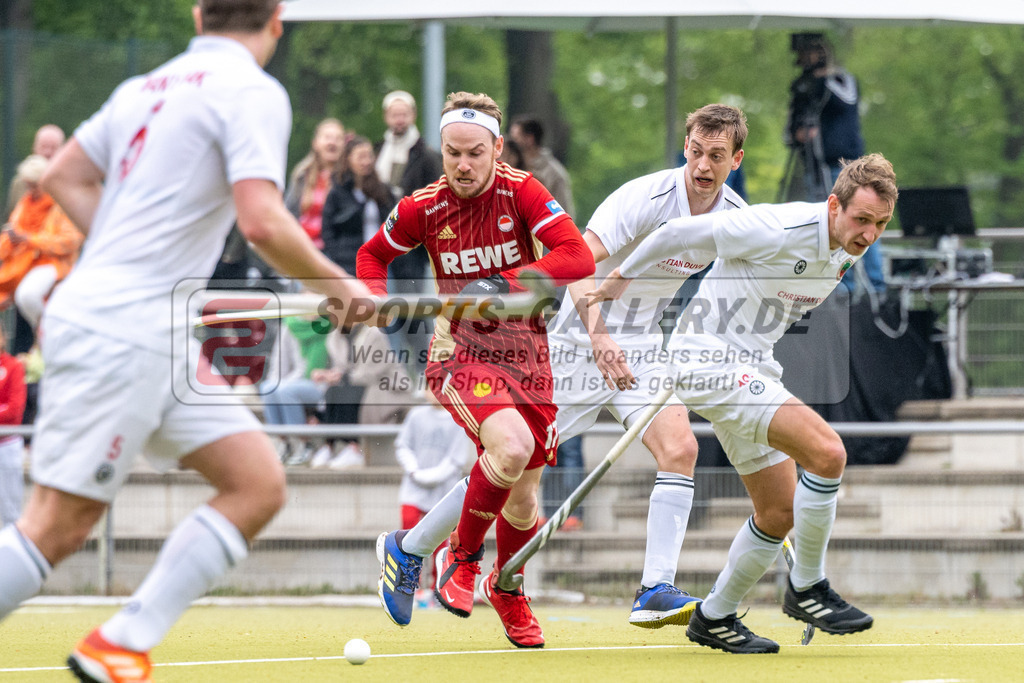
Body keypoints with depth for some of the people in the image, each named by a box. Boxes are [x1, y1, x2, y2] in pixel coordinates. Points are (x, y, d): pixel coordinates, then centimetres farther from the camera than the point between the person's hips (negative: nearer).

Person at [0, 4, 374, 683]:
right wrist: (338, 285, -6)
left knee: (259, 484, 6)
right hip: (119, 338, -9)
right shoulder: (253, 92, -9)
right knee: (58, 527, -7)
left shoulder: (146, 88, 15)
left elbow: (64, 177, 22)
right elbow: (262, 221, -20)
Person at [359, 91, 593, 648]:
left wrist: (505, 284, -26)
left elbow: (578, 259, -19)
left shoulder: (521, 192, -10)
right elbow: (372, 255, 13)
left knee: (524, 499, 8)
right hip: (460, 348, -2)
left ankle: (506, 590, 39)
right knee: (512, 445, -31)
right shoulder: (423, 209, -7)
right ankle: (461, 555, -8)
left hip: (525, 351, 2)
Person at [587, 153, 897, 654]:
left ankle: (715, 617, 27)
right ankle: (806, 588, -9)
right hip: (709, 361, -9)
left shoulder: (849, 252, 2)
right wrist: (623, 277, 0)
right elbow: (679, 232, -13)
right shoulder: (779, 230, -24)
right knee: (827, 451, -23)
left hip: (751, 369, 9)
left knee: (780, 514, 10)